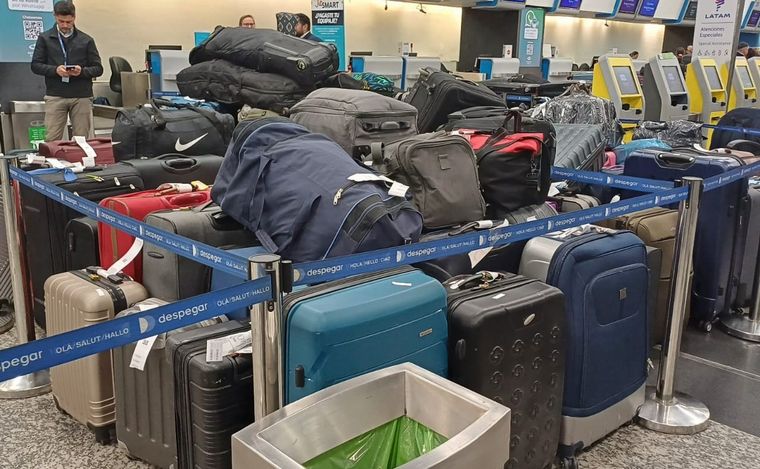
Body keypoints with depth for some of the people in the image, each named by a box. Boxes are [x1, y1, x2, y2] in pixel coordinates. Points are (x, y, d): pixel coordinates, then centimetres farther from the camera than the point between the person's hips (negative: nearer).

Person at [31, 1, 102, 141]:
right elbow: (35, 65, 6)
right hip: (55, 96, 0)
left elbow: (98, 69, 7)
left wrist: (82, 71, -14)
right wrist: (55, 69, -13)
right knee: (51, 139, -3)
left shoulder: (86, 40, 8)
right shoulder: (45, 38, 8)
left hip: (82, 97, 1)